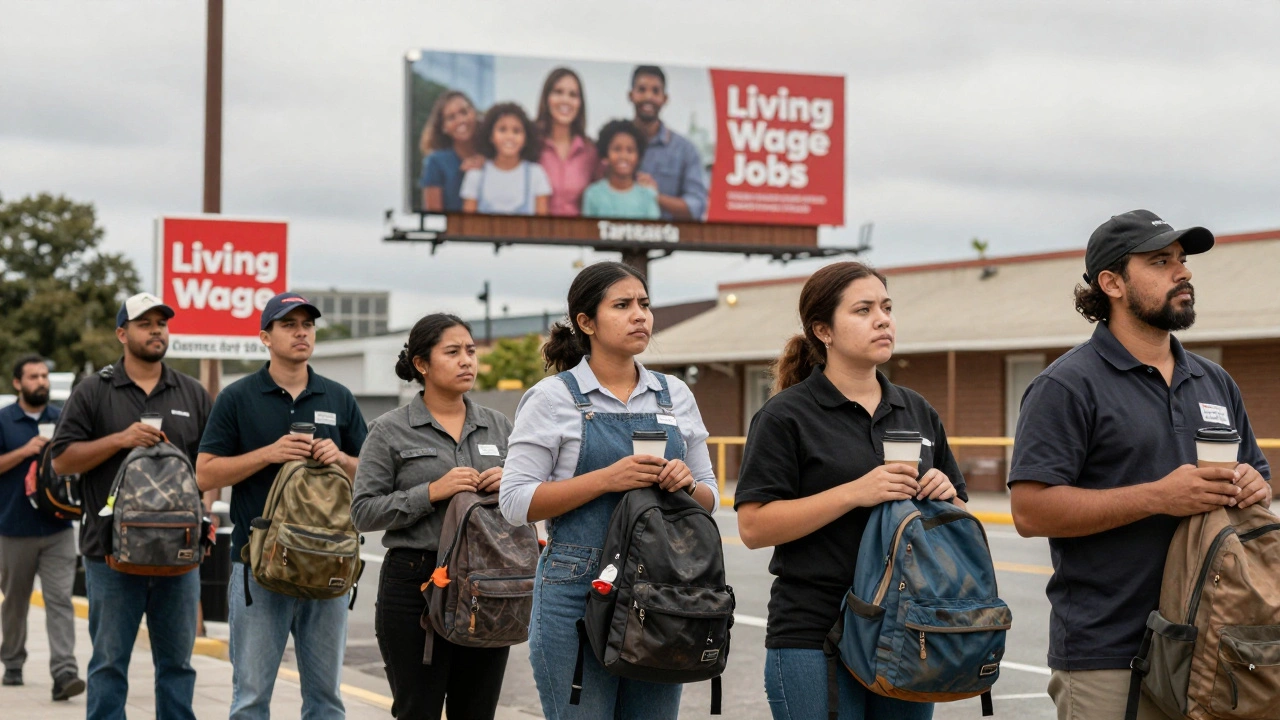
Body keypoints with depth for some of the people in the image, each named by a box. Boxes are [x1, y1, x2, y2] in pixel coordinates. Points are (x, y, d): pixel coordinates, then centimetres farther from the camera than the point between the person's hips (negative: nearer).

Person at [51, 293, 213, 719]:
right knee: (109, 663, 2)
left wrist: (204, 503, -2)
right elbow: (62, 460, -2)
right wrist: (121, 439, -13)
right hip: (113, 553, -3)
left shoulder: (193, 395, 12)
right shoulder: (93, 393, 2)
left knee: (177, 662, 8)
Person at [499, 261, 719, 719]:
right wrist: (608, 479, -18)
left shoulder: (676, 396, 12)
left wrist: (687, 483, -7)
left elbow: (709, 501, 17)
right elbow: (516, 502, -9)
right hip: (577, 592, -4)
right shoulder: (553, 398, -2)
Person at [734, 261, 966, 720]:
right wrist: (854, 493, -20)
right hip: (815, 642, -6)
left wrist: (945, 496, -2)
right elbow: (753, 526, -12)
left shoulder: (917, 412, 14)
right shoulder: (787, 416, -4)